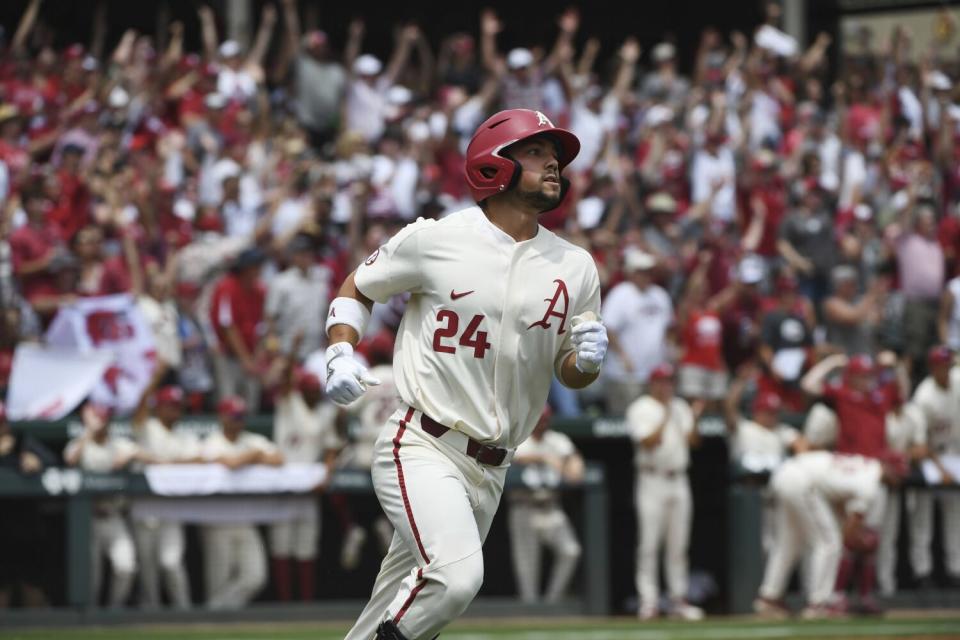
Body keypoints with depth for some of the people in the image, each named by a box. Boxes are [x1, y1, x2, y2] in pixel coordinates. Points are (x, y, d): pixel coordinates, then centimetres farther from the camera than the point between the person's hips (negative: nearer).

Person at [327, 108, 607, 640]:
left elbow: (569, 374, 15)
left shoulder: (574, 267, 8)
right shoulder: (434, 240, -3)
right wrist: (341, 356, -7)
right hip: (422, 450, -5)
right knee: (455, 574, -28)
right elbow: (356, 290, 11)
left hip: (489, 471, 5)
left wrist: (587, 361, -9)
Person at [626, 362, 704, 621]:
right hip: (653, 481, -6)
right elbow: (648, 442, -15)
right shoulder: (640, 409, -3)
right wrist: (666, 418, -17)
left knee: (678, 544, 6)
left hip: (678, 481, 6)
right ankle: (649, 600, -7)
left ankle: (679, 599, 9)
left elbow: (692, 440, 7)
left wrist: (694, 419, -7)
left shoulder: (680, 407, 15)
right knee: (649, 543, -8)